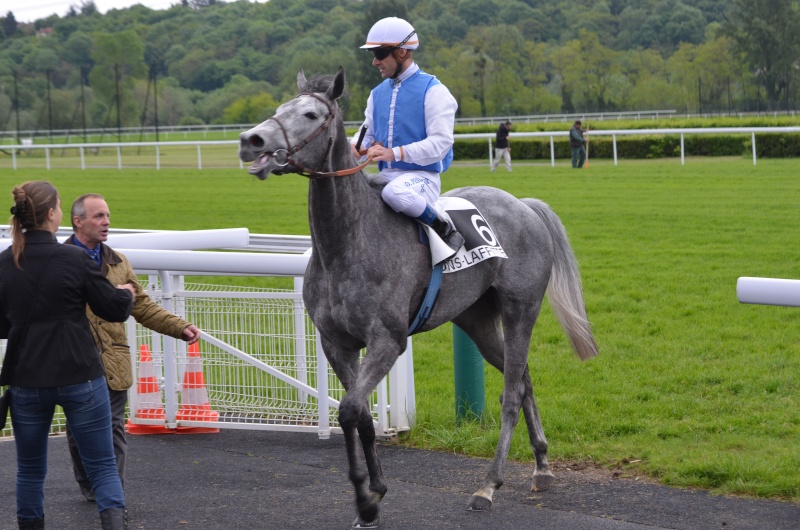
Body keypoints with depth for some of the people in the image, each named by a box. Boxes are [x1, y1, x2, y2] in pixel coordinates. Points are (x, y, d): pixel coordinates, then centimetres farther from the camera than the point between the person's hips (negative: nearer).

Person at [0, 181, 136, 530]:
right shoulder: (73, 259, -12)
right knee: (102, 466, 5)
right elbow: (114, 310, -4)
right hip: (79, 377, -3)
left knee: (30, 469, 18)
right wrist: (126, 294, 17)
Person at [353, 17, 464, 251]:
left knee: (396, 193, -39)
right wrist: (356, 146, -4)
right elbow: (368, 130, 22)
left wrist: (395, 153, -29)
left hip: (421, 176, -7)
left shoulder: (433, 91, -9)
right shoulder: (378, 93, 14)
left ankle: (445, 228, -15)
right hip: (385, 176, 7)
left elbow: (441, 142, -18)